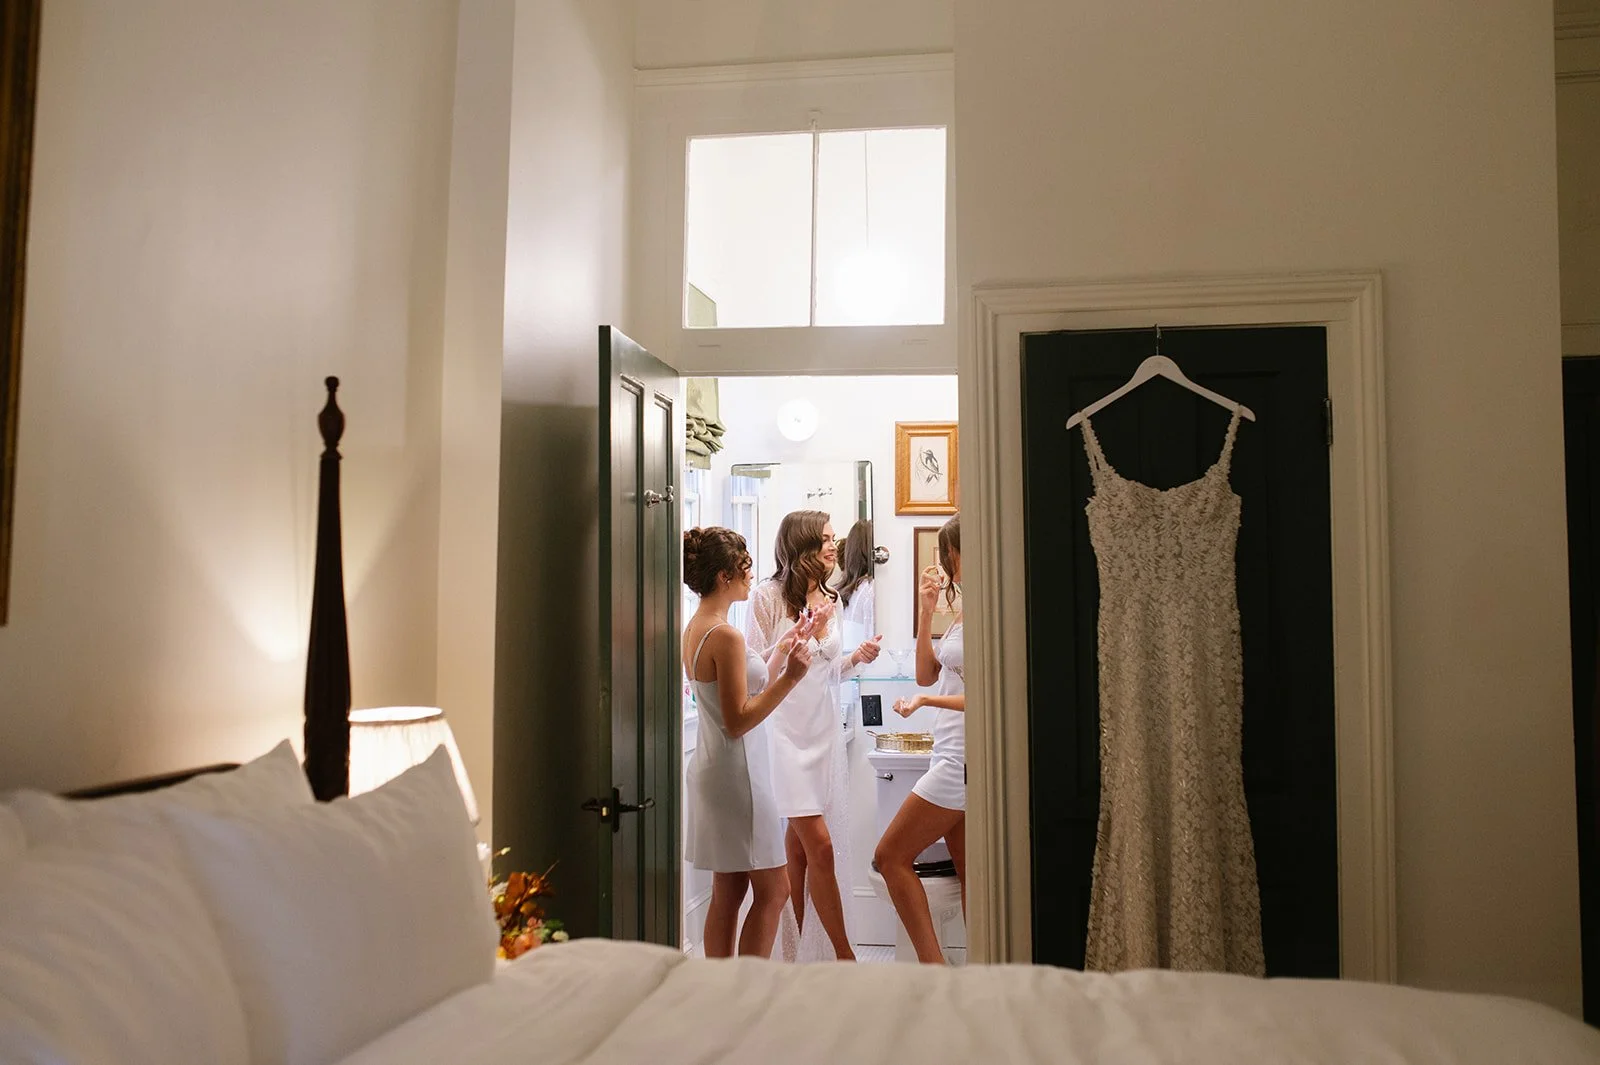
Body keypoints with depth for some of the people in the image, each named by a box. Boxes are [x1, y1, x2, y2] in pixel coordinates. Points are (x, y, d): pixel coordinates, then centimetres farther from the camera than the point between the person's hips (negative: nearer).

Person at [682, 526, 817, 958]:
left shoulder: (695, 628, 9)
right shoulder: (725, 636, -20)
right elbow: (739, 720, -21)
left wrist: (784, 649, 16)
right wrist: (790, 677, -24)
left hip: (715, 771, 10)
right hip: (736, 775, -10)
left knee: (727, 894, 15)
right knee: (772, 890, 0)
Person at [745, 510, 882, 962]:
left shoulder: (827, 598, 11)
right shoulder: (768, 596, -9)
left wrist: (855, 658, 1)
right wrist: (798, 634, -18)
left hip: (823, 730, 6)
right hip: (785, 731, -6)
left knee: (799, 846, 10)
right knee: (820, 847, -8)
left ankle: (793, 952, 19)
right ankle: (845, 955, 3)